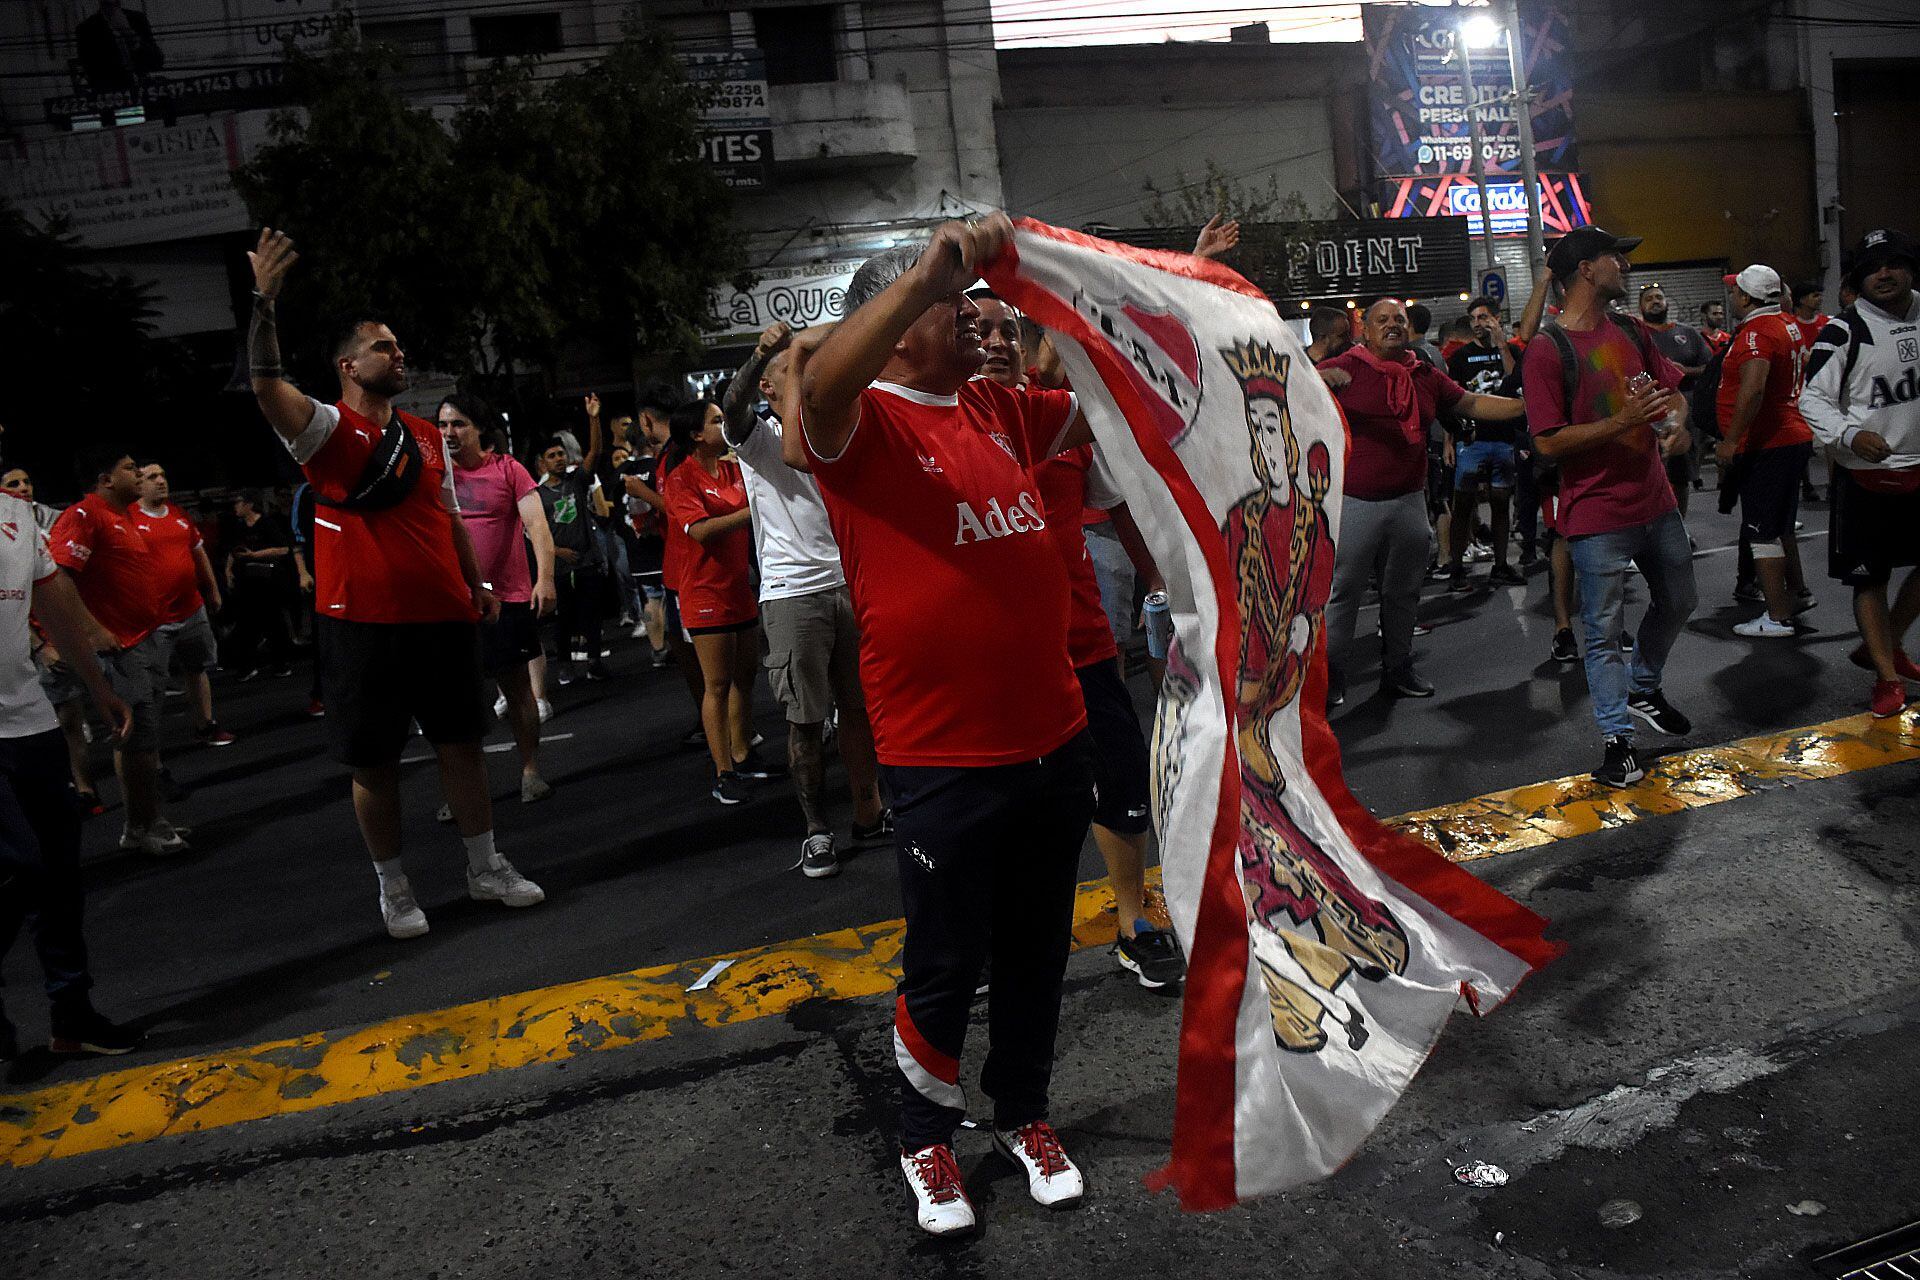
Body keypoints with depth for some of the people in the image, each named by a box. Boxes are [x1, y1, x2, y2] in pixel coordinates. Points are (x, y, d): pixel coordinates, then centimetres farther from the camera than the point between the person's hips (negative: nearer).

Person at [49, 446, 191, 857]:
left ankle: (149, 822, 21)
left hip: (147, 640, 9)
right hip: (118, 648, -9)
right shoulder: (82, 516, -13)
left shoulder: (123, 516, 16)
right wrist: (93, 631, -22)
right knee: (137, 738, -4)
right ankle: (140, 828, 5)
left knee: (143, 736, 14)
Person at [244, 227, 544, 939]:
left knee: (461, 743, 11)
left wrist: (476, 585, 13)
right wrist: (263, 302, -33)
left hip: (442, 617, 5)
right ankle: (393, 888, 19)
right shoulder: (326, 430, -4)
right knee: (373, 763, 5)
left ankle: (485, 869, 24)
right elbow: (267, 385, -23)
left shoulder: (427, 437, 13)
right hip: (361, 621, -5)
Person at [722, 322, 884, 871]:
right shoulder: (759, 438, 0)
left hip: (850, 584, 5)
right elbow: (731, 406, -22)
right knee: (806, 718, 0)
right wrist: (760, 352, -40)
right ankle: (816, 831, 11)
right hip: (792, 593, -4)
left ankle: (868, 813, 22)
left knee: (858, 706, 10)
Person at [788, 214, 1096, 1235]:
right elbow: (820, 385, -33)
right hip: (943, 759, -6)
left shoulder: (999, 410, 11)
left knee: (1037, 950, 20)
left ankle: (1024, 1113, 41)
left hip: (1053, 739, 6)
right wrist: (933, 268, -38)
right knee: (945, 965, 10)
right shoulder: (862, 422, -9)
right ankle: (926, 1141, 34)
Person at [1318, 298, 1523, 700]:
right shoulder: (1343, 369, -5)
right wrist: (1317, 377, -34)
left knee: (1403, 592, 15)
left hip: (1408, 501, 6)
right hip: (1353, 502, -5)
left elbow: (1473, 403, 18)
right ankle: (1329, 678, 10)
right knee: (1342, 593, 0)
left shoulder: (1426, 376, 12)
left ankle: (1397, 668, 31)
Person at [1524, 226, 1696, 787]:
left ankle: (1643, 689, 47)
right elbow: (1550, 442, -18)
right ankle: (1617, 737, 15)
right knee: (1604, 630, 2)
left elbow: (1673, 390, 15)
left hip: (1656, 501, 8)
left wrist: (1676, 421, -8)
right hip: (1597, 515, -8)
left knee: (1677, 602, 24)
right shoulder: (1547, 349, -14)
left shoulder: (1631, 331, 8)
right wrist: (1622, 422, -25)